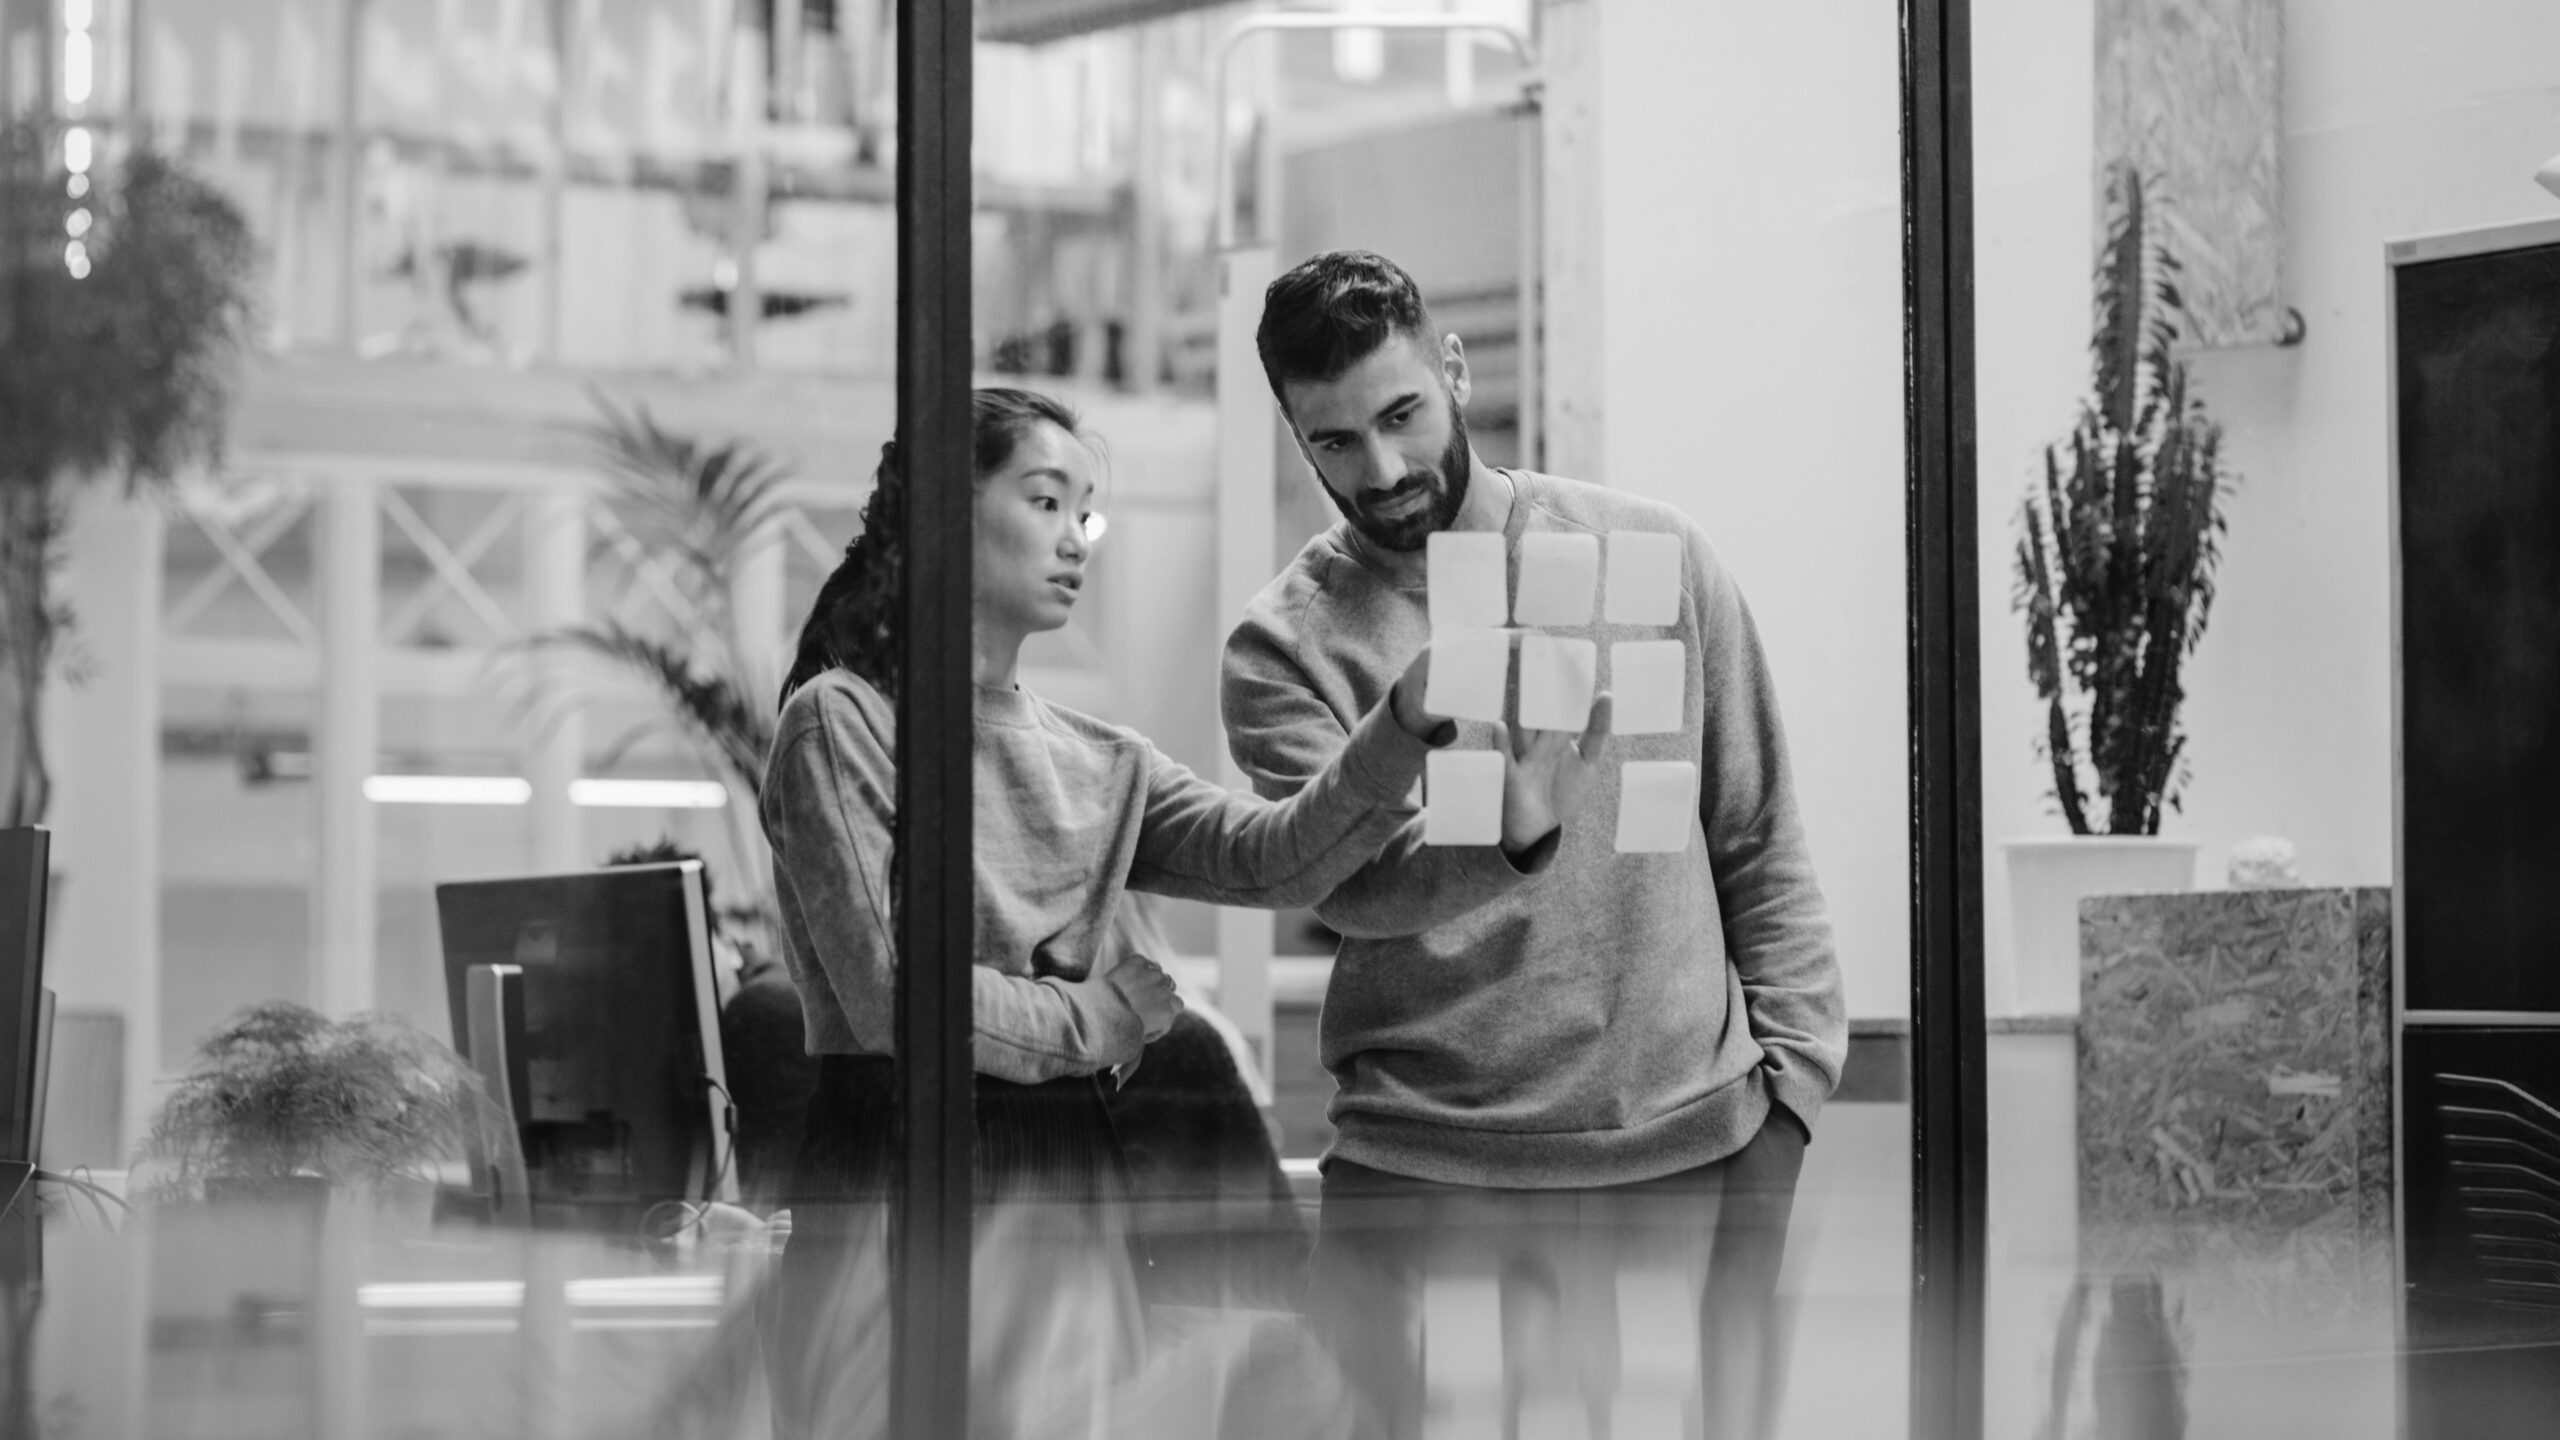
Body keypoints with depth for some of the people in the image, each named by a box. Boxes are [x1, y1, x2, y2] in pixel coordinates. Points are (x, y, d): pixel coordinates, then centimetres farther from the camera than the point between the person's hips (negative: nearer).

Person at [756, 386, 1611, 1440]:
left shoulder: (1098, 763, 15)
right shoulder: (843, 720, -4)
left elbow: (1273, 856, -2)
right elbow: (891, 991, -13)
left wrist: (1408, 721, -17)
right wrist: (1093, 1020, -1)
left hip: (1074, 1176, 6)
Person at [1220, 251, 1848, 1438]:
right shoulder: (1285, 647, 1)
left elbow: (1758, 849, 11)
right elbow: (1350, 883, -16)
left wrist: (1789, 1071, 2)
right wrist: (1507, 829, -35)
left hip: (1684, 1153, 1)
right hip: (1419, 1172, -1)